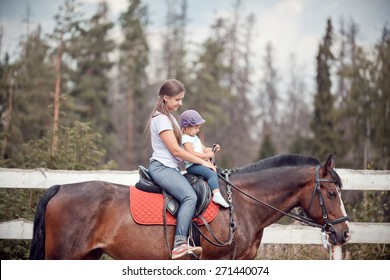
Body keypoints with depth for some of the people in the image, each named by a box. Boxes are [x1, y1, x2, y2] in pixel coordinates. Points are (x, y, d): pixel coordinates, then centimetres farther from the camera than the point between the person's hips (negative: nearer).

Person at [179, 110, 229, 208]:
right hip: (192, 166, -11)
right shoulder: (186, 139, -11)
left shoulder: (195, 138, 23)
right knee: (211, 174, -25)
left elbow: (204, 149, 23)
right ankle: (217, 195, -39)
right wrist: (206, 155, -18)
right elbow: (191, 154, -21)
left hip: (198, 164, 11)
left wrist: (213, 149, 4)